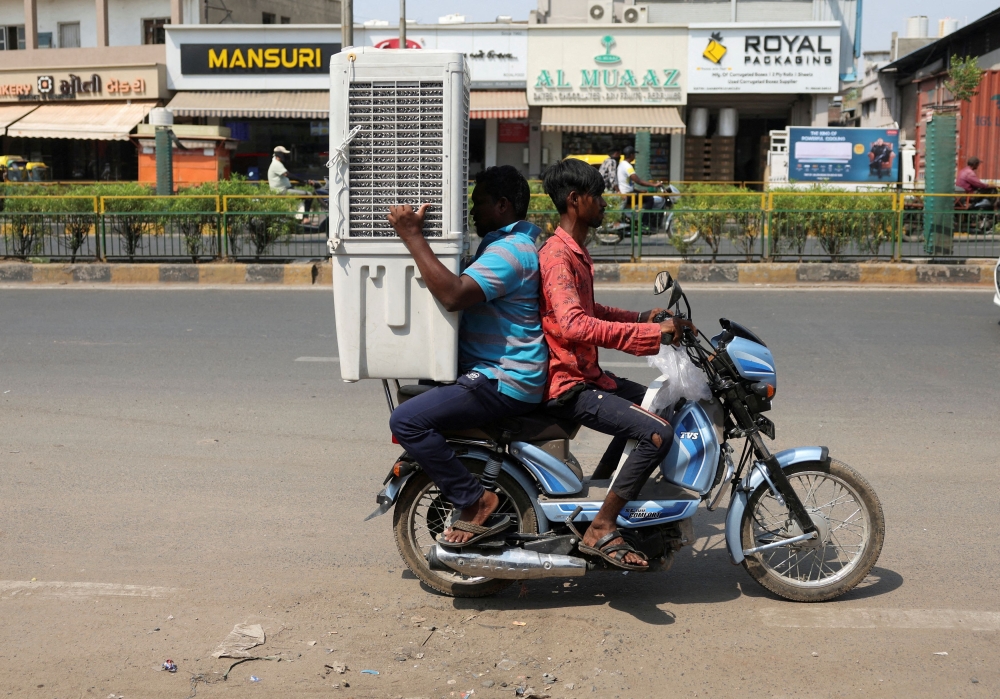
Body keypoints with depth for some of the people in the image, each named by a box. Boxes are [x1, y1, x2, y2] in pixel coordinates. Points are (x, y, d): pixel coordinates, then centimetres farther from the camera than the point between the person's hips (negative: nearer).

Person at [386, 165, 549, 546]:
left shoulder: (509, 251, -19)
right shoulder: (505, 241, 17)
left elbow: (454, 294, -33)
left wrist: (413, 236, -28)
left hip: (504, 383, -12)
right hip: (495, 370, 12)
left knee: (406, 420, -21)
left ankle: (476, 501, -14)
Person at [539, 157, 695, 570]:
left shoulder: (575, 252, 15)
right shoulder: (557, 255, -18)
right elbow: (575, 325, -32)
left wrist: (645, 317, 13)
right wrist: (652, 333, -30)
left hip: (584, 375, 11)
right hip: (566, 386, -11)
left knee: (653, 404, 24)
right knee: (657, 433, -21)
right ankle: (601, 530, -14)